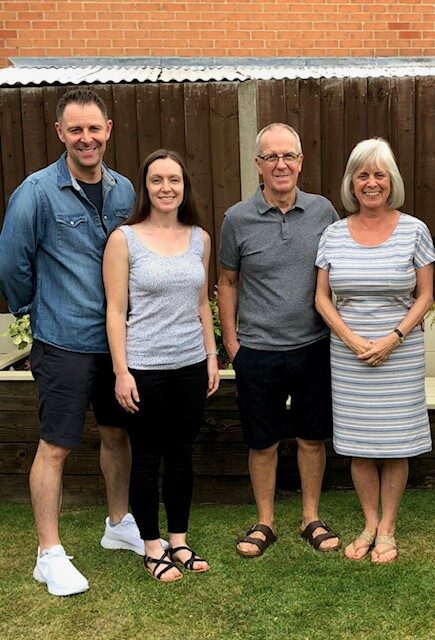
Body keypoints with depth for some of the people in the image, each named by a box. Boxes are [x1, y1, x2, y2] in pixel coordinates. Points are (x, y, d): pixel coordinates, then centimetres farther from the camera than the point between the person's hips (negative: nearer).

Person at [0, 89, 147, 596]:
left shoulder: (124, 190, 5)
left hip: (118, 338, 6)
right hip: (64, 342, -5)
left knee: (117, 433, 18)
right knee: (55, 446, 2)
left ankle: (119, 524, 37)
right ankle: (49, 555, 15)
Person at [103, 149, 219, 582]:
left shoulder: (199, 238, 6)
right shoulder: (124, 239, -7)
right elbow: (116, 310, -8)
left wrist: (212, 355, 10)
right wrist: (121, 371, -12)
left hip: (191, 366, 4)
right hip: (144, 368, -4)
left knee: (182, 455, 14)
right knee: (147, 459, 8)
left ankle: (179, 540, 30)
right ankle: (152, 547, 24)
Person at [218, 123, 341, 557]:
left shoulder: (322, 211, 1)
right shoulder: (238, 219, -4)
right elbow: (228, 282, 5)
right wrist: (231, 341, 2)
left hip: (313, 346, 2)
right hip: (258, 351, -1)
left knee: (312, 437, 13)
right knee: (262, 442, 10)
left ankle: (311, 518, 30)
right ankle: (264, 523, 28)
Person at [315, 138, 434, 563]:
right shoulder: (334, 235, 3)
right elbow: (321, 298, 4)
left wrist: (392, 339, -13)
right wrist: (352, 340, -10)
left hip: (400, 353, -1)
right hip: (348, 354, 2)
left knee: (396, 444, 5)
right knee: (359, 445, 9)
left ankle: (387, 529, 20)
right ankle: (370, 524, 25)